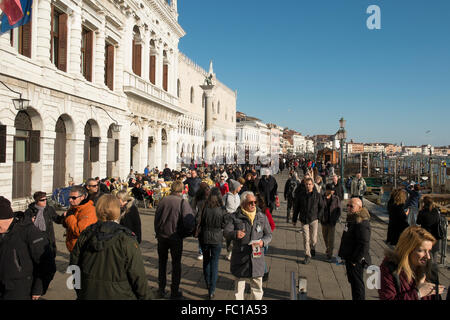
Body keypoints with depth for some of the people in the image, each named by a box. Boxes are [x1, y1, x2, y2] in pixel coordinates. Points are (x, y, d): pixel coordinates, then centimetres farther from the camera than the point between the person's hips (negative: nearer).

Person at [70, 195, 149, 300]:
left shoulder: (85, 235, -3)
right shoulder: (126, 239, -17)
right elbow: (138, 275, -15)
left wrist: (80, 293, 19)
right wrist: (142, 295, 1)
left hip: (88, 295, 4)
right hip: (119, 295, -4)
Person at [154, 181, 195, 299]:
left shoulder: (163, 200, -6)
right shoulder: (183, 203, -16)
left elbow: (156, 217, 1)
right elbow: (189, 222, -19)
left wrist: (158, 232, 12)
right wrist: (188, 232, 1)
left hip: (162, 236, 3)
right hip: (176, 237, -3)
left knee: (162, 262, 19)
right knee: (176, 263, 12)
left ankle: (161, 290, 25)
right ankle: (174, 292, 17)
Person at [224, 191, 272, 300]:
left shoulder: (262, 217, 4)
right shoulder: (235, 217, -3)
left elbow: (269, 235, 9)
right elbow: (226, 232, -7)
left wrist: (263, 242, -12)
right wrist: (234, 234, -29)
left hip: (256, 257, 2)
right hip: (240, 258, -1)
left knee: (257, 286, 13)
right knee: (239, 285, 12)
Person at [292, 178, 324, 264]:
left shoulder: (317, 196, -2)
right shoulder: (301, 196, 0)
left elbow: (322, 207, 7)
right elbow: (296, 208, 8)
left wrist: (318, 216, -2)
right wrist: (294, 220, 10)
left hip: (314, 220, 0)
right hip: (304, 221, 1)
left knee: (313, 239, 5)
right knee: (306, 239, -1)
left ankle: (313, 248, 37)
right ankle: (307, 255, 11)